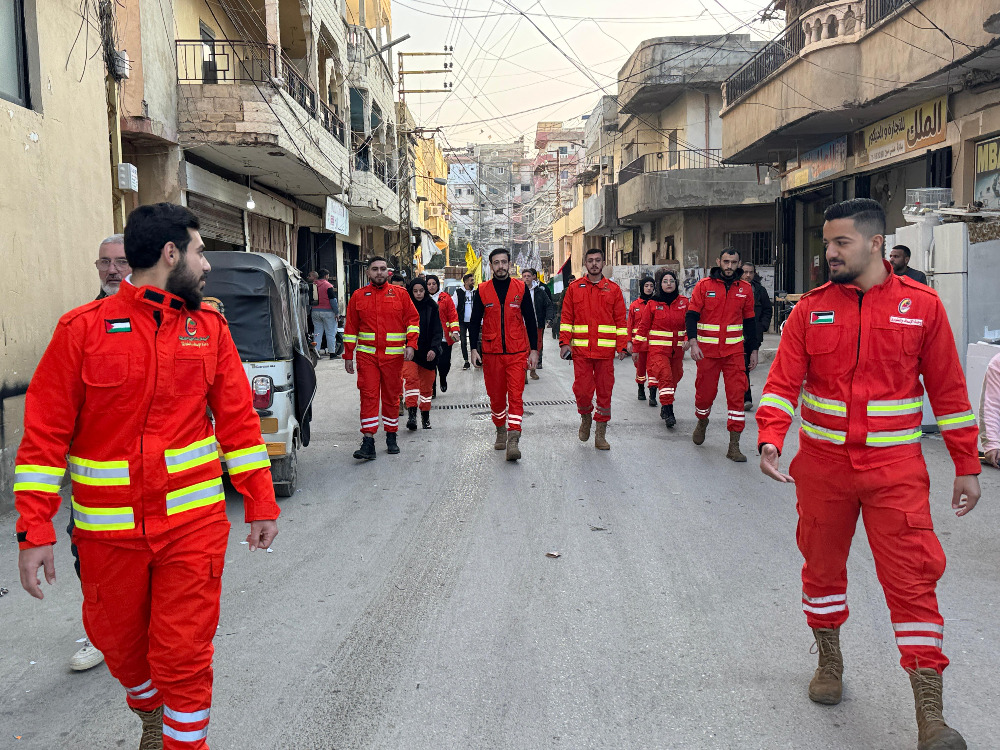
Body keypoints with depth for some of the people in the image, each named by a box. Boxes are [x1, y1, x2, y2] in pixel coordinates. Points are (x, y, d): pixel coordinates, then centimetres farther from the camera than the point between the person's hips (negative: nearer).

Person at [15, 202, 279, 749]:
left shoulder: (210, 328, 2)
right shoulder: (83, 328, -6)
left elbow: (238, 420, 5)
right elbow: (44, 434, -6)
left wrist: (261, 504, 3)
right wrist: (34, 533, -10)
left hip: (193, 522, 0)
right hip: (108, 530, 0)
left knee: (184, 655, 1)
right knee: (119, 643, 19)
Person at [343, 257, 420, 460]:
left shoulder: (400, 294, 6)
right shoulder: (358, 296, 7)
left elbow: (413, 319, 6)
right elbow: (350, 327, 10)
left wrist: (411, 344, -7)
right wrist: (348, 355, 7)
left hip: (393, 355, 0)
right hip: (367, 354, 0)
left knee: (392, 396, 8)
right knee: (368, 396, -7)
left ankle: (391, 437, 23)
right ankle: (368, 442, -8)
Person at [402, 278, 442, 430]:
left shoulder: (432, 307, 2)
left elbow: (437, 331, 1)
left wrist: (434, 349, -13)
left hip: (427, 353, 1)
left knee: (426, 384, 9)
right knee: (410, 378, -21)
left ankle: (425, 416, 23)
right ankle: (411, 413, -24)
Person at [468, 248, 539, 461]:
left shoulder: (520, 288, 3)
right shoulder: (482, 290, 4)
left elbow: (530, 321, 7)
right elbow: (475, 321, 8)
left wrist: (534, 350, 3)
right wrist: (474, 349, 0)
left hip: (517, 352, -1)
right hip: (491, 352, 1)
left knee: (515, 395, -9)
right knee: (496, 396, 10)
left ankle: (513, 440, -12)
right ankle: (501, 431, 30)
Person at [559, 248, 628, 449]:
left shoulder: (613, 289, 8)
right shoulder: (574, 288, 8)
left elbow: (621, 320, 8)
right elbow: (566, 318, 7)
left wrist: (622, 346, 2)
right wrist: (565, 342, -3)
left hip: (605, 350, 1)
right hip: (581, 350, 0)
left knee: (604, 391, 3)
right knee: (582, 390, -5)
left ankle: (600, 434, 13)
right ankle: (585, 417, 27)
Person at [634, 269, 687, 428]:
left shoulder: (684, 302, 5)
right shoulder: (653, 303, 0)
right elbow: (644, 326, 4)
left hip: (677, 349, 3)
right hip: (658, 348, -3)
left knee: (674, 378, 10)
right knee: (665, 376, -20)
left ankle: (666, 409, 27)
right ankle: (668, 410, -18)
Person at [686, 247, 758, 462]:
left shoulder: (745, 289, 8)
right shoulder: (704, 286, 0)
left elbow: (750, 321, 15)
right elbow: (691, 315, -4)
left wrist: (754, 350, 14)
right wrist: (693, 342, -17)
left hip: (734, 351, 1)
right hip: (707, 351, -1)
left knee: (736, 395, -6)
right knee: (705, 392, 8)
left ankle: (734, 445, -1)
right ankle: (702, 422, 41)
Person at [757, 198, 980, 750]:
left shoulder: (921, 305, -2)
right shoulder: (811, 308, 1)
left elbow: (948, 389, 2)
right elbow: (783, 380, -4)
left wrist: (967, 466, 4)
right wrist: (770, 440, -20)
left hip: (894, 468, -2)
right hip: (822, 465, 2)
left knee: (912, 580, -5)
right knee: (822, 567, 15)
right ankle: (830, 662, 38)